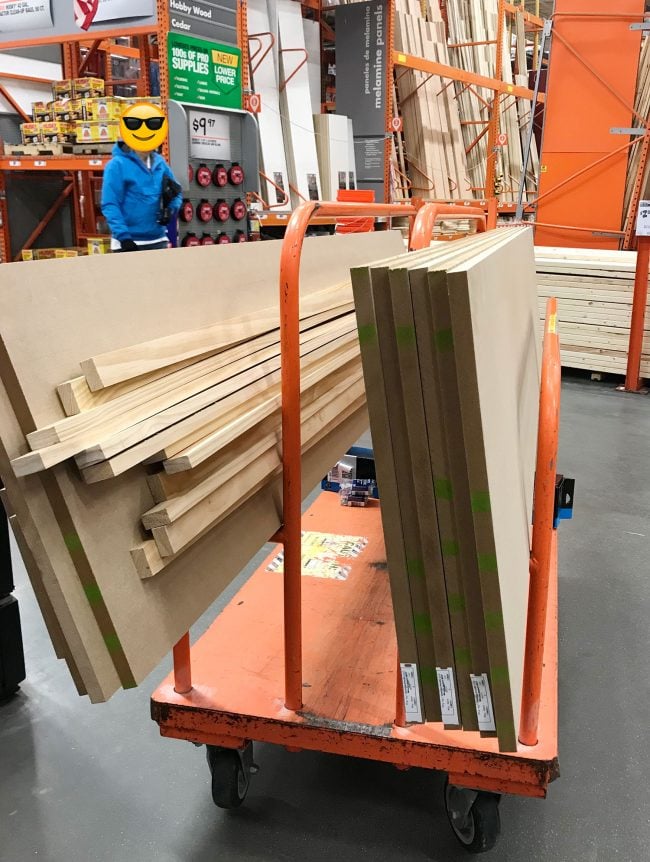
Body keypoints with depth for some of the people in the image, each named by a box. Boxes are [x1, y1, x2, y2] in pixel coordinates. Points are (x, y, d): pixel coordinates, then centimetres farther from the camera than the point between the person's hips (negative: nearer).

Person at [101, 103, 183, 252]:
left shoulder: (160, 163, 7)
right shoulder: (117, 165, -11)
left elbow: (176, 193, 16)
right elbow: (110, 205, -15)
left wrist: (171, 209, -5)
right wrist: (123, 236, -22)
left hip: (158, 240, 6)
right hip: (130, 242, -6)